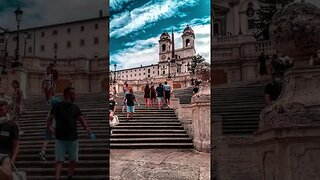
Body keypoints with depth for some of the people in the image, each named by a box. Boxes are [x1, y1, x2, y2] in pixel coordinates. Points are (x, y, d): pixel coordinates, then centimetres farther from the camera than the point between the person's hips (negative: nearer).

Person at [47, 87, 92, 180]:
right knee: (59, 160, -6)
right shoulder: (57, 106, 1)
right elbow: (50, 118, 3)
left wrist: (86, 128, -10)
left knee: (73, 160, 9)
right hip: (60, 138, -4)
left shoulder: (75, 108, 10)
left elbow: (81, 119, 6)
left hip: (73, 138, 4)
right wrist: (50, 127, -15)